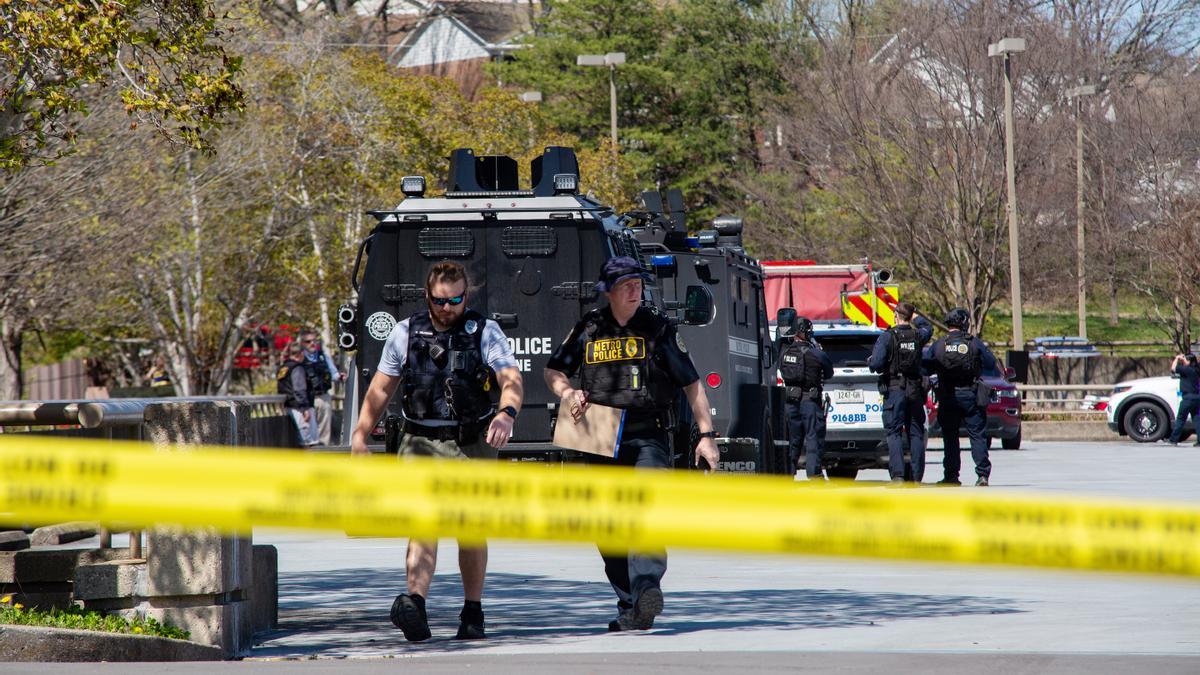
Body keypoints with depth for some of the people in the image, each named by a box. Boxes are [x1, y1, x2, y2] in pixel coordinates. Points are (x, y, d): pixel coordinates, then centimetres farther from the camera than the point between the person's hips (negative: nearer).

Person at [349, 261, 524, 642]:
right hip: (421, 443, 0)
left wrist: (507, 413, -33)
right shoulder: (406, 333, 8)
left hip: (472, 444, 0)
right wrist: (360, 433, 9)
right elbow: (381, 388, 15)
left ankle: (472, 612, 19)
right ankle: (415, 605, -32)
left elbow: (510, 378, -13)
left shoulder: (484, 332, 1)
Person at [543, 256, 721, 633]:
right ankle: (629, 604, 15)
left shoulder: (658, 329, 5)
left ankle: (647, 587, -37)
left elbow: (691, 384, 7)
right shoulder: (588, 329, 10)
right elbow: (553, 371, 22)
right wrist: (568, 393, -1)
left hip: (648, 438, -3)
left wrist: (706, 435, 2)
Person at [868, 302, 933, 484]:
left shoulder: (887, 337, -10)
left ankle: (897, 475, -14)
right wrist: (913, 314, 37)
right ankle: (917, 476, 8)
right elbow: (927, 327, 29)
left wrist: (870, 362, 6)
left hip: (894, 389, -4)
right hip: (915, 391, 4)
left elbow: (875, 364, -16)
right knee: (916, 433, 9)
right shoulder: (918, 336, 3)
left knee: (894, 433, -3)